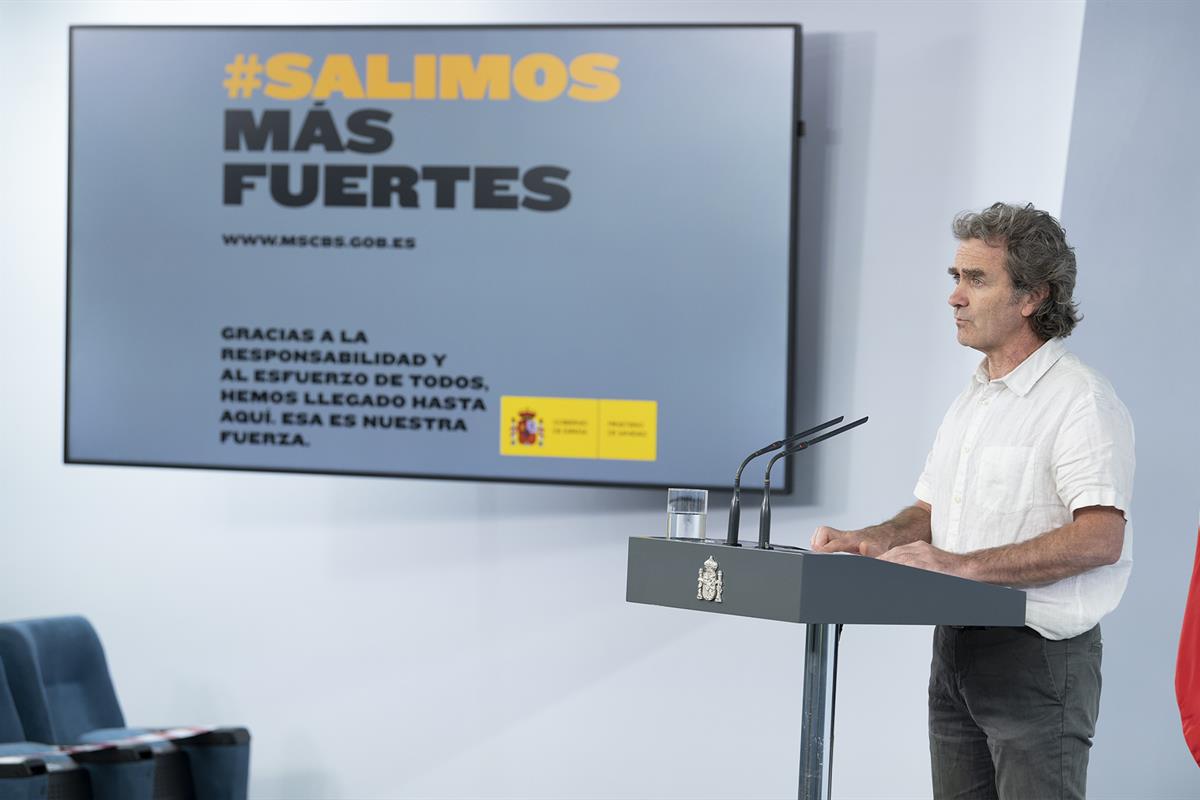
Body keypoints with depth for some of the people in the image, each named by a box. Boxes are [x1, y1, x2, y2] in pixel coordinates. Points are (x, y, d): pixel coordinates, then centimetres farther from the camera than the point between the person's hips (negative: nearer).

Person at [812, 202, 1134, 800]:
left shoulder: (1081, 399, -13)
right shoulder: (972, 399, 17)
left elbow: (1100, 538, -24)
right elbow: (931, 511, 23)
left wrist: (964, 564, -27)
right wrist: (871, 542, 2)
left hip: (1038, 655, -9)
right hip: (956, 652, 9)